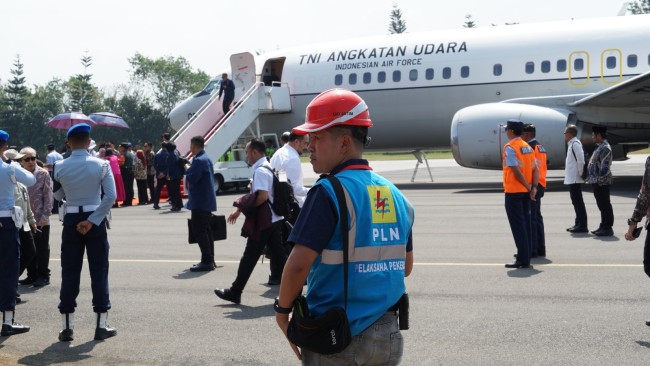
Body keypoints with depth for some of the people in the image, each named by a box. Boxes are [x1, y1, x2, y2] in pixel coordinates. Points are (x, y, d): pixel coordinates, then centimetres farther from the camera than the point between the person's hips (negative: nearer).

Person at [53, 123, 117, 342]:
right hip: (95, 220, -1)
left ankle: (67, 327, 10)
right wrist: (92, 221, -11)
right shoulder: (101, 165, -7)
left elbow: (58, 195, 12)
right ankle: (101, 325, 8)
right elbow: (111, 196, -13)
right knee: (99, 271, 6)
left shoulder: (60, 168, -2)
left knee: (69, 273, 8)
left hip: (71, 220, 1)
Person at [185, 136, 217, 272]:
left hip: (200, 202, -10)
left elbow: (191, 179, -23)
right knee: (206, 230, 15)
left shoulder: (198, 160, -18)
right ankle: (209, 260, 19)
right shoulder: (206, 159, 15)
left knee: (199, 231, -8)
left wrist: (187, 170, -5)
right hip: (207, 201, 10)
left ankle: (206, 261, -9)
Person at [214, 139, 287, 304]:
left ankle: (235, 292, 5)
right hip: (274, 219, 10)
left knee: (250, 257, -2)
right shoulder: (267, 168, 15)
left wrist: (241, 207, -15)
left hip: (263, 221, -10)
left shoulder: (260, 171, -16)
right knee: (278, 255, 10)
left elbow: (262, 196, -26)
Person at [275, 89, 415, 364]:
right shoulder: (395, 195, 6)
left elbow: (299, 264, -22)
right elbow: (406, 266, 14)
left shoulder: (328, 192, -16)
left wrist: (282, 309, -7)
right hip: (387, 338, 6)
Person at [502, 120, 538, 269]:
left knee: (518, 226, -4)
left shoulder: (510, 147, -13)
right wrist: (533, 187, 0)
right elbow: (535, 169, 6)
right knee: (525, 223, 12)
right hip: (526, 191, 7)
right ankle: (526, 256, 17)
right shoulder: (527, 147, 11)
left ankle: (523, 259, -4)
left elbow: (516, 171, -19)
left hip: (513, 191, -7)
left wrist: (529, 186, -12)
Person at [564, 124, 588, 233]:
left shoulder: (575, 144, -15)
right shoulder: (572, 144, 15)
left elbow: (581, 160, -22)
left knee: (578, 202, -7)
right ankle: (578, 224, 22)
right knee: (576, 202, 15)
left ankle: (582, 225, -4)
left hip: (575, 179, -10)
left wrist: (580, 173, -15)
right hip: (572, 179, 10)